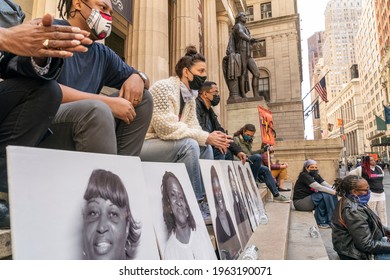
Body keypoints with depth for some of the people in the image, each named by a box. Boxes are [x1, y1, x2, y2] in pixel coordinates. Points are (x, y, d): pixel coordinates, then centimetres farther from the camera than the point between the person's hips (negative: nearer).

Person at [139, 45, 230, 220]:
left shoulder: (191, 97, 9)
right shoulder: (163, 87, -17)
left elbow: (193, 128, 5)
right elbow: (166, 129, -28)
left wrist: (212, 138, -16)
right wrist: (206, 137, -24)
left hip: (165, 146, 9)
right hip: (142, 144, -9)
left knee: (205, 148, 0)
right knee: (188, 144, -28)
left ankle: (205, 198, 3)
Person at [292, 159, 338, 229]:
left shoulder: (316, 176, 9)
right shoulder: (304, 176, -18)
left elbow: (327, 185, -2)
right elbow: (318, 187, -28)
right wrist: (333, 192, -27)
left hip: (310, 198, 9)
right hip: (300, 202, -9)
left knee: (332, 195, -6)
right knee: (324, 195, -25)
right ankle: (321, 222, -15)